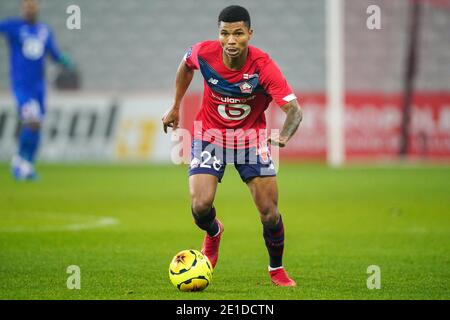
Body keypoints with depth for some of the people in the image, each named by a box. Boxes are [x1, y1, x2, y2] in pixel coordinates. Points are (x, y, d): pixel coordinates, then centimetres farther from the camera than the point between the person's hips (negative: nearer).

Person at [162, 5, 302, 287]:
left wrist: (284, 136, -51)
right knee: (201, 206, -16)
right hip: (210, 133, 1)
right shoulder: (204, 53, -19)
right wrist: (175, 107, 11)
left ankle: (276, 269, 22)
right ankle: (213, 233, 23)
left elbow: (294, 109, -31)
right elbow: (186, 65, 7)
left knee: (270, 213, -7)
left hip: (251, 135, -1)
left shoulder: (263, 66, -26)